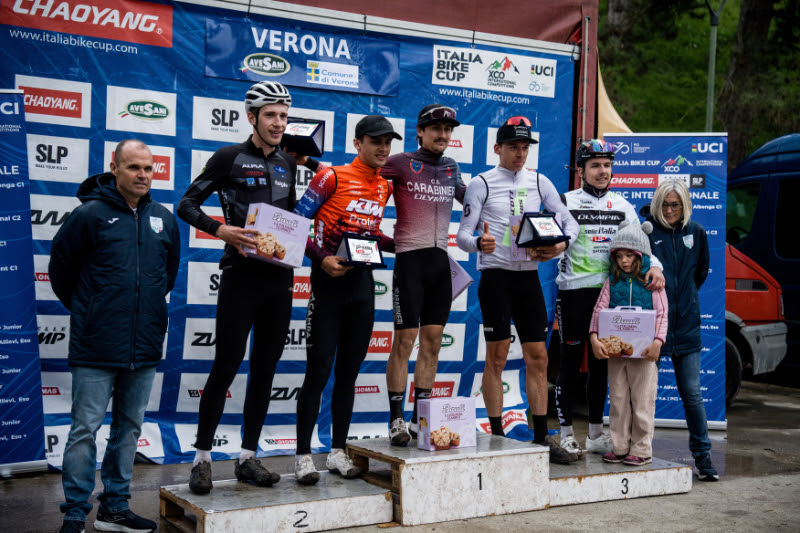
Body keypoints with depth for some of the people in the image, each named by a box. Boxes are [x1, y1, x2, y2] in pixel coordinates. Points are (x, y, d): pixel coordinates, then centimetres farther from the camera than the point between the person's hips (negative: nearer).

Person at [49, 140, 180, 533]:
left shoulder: (164, 219, 7)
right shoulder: (90, 214, -8)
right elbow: (61, 265, 1)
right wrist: (82, 309, 11)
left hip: (145, 348, 5)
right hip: (96, 348, -5)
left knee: (130, 427, 12)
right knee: (85, 429, 0)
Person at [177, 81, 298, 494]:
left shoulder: (288, 164, 14)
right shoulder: (230, 158, -2)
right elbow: (187, 205, -4)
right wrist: (220, 229, -20)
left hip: (279, 277, 5)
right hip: (241, 274, -5)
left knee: (265, 368, 7)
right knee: (226, 366, -5)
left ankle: (247, 456, 16)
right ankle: (202, 457, 7)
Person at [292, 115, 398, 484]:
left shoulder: (385, 187, 12)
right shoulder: (333, 177, -7)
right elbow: (296, 223, -8)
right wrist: (322, 258, -19)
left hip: (362, 282, 6)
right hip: (330, 280, -6)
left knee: (349, 371, 10)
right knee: (319, 370, -5)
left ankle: (338, 452, 19)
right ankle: (303, 455, 4)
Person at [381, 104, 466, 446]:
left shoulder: (451, 168, 15)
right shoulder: (401, 163, -1)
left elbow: (470, 199, 32)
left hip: (441, 260, 5)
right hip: (411, 259, -5)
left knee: (432, 341, 6)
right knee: (405, 340, -6)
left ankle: (421, 417, 14)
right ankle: (396, 420, 1)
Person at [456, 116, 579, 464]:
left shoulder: (539, 183, 10)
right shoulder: (481, 184, -1)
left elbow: (569, 221, 11)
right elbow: (462, 235, -6)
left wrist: (561, 245, -11)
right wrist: (478, 243, -29)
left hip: (529, 276, 4)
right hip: (495, 277, -4)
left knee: (538, 357, 5)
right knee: (497, 357, -2)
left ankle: (541, 438, 12)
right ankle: (497, 436, 7)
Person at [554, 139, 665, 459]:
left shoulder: (622, 207, 12)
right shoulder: (565, 203, 1)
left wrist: (654, 265, -10)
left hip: (609, 293, 4)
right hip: (574, 292, -4)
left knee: (601, 364, 9)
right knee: (571, 363, -1)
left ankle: (596, 435, 19)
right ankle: (566, 435, 8)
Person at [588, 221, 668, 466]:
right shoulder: (612, 282, 8)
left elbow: (662, 314, -5)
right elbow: (599, 309, 0)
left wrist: (657, 341, -21)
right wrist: (594, 337, -15)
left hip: (643, 351, -3)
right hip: (614, 350, 3)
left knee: (642, 402, 2)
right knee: (618, 400, 10)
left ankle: (641, 450, 11)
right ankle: (620, 447, 19)